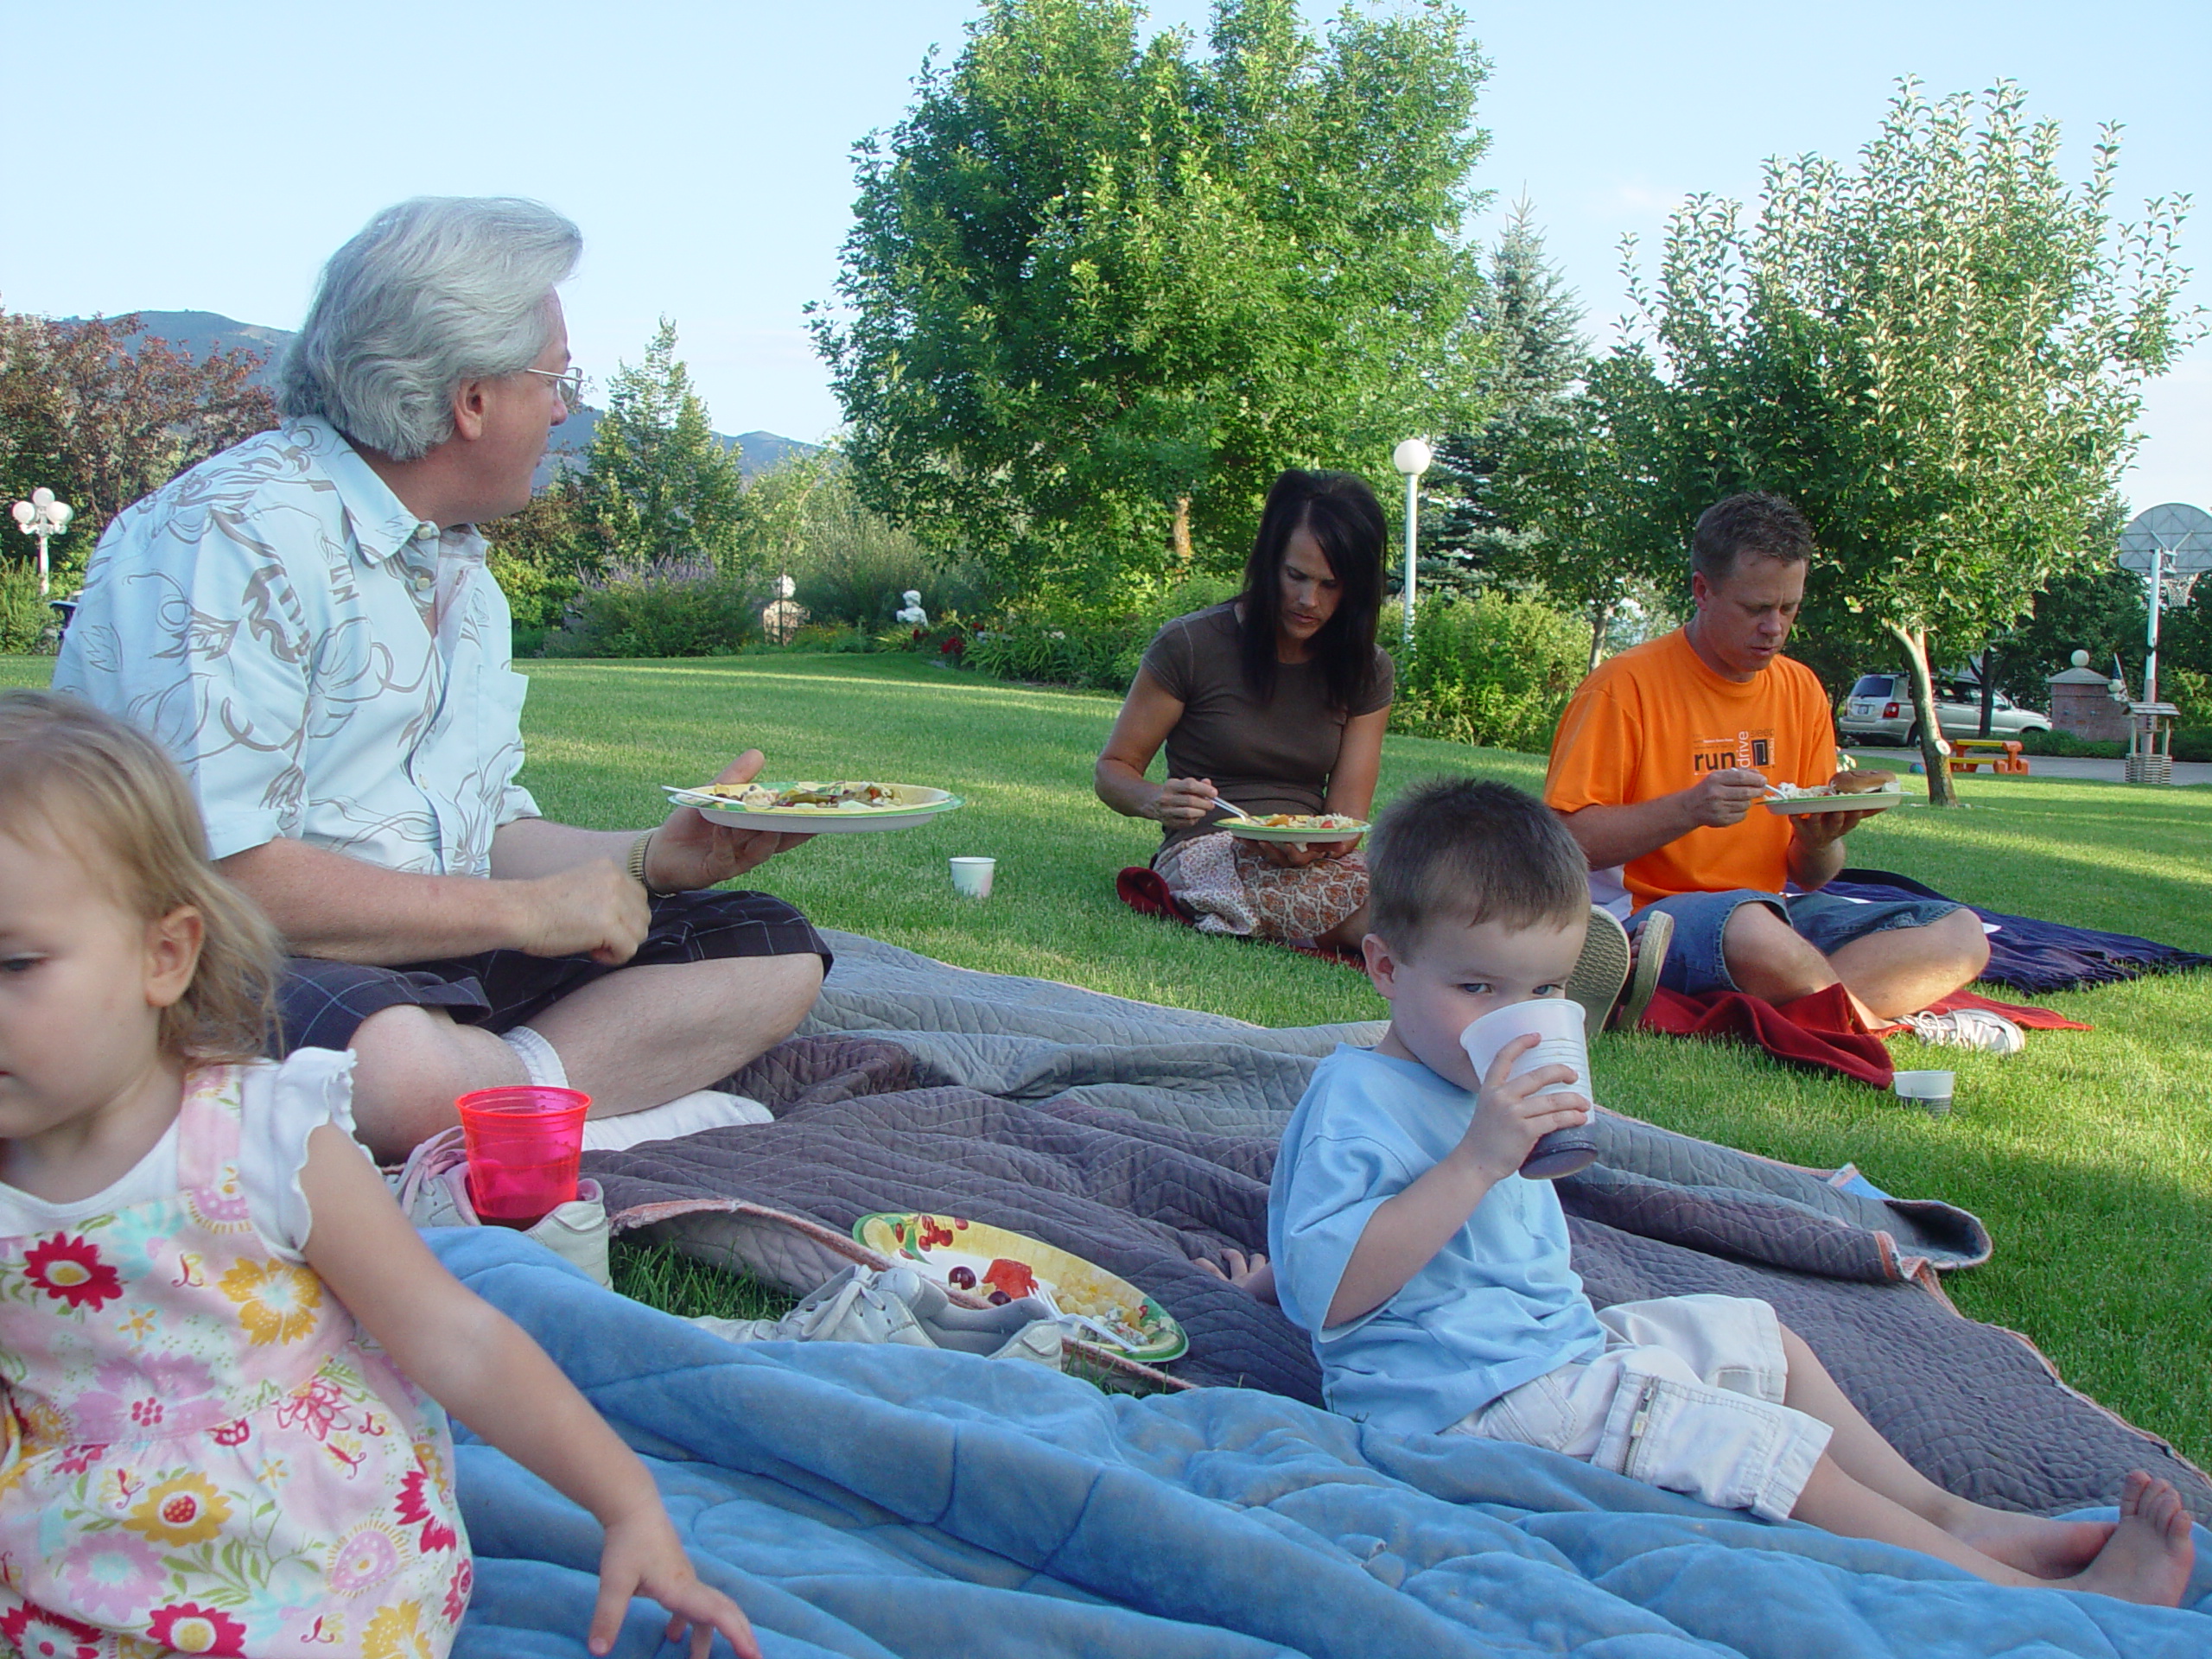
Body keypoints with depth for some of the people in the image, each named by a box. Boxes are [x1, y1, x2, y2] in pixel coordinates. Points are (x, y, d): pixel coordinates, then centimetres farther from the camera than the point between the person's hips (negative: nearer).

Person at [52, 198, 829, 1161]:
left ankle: (520, 1085, -21)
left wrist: (652, 859, 4)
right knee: (405, 1073, -42)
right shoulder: (235, 534, -15)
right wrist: (524, 912, -16)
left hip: (444, 952, 9)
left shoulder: (462, 571, 17)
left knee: (774, 954, -1)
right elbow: (214, 872, -24)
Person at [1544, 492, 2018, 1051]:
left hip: (1776, 909, 7)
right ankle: (1878, 1020, -12)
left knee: (1961, 935, -9)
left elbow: (1809, 877, 15)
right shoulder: (1626, 686, -7)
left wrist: (1819, 841, -9)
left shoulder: (1801, 690, 12)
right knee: (1753, 928, -40)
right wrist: (1689, 809, -24)